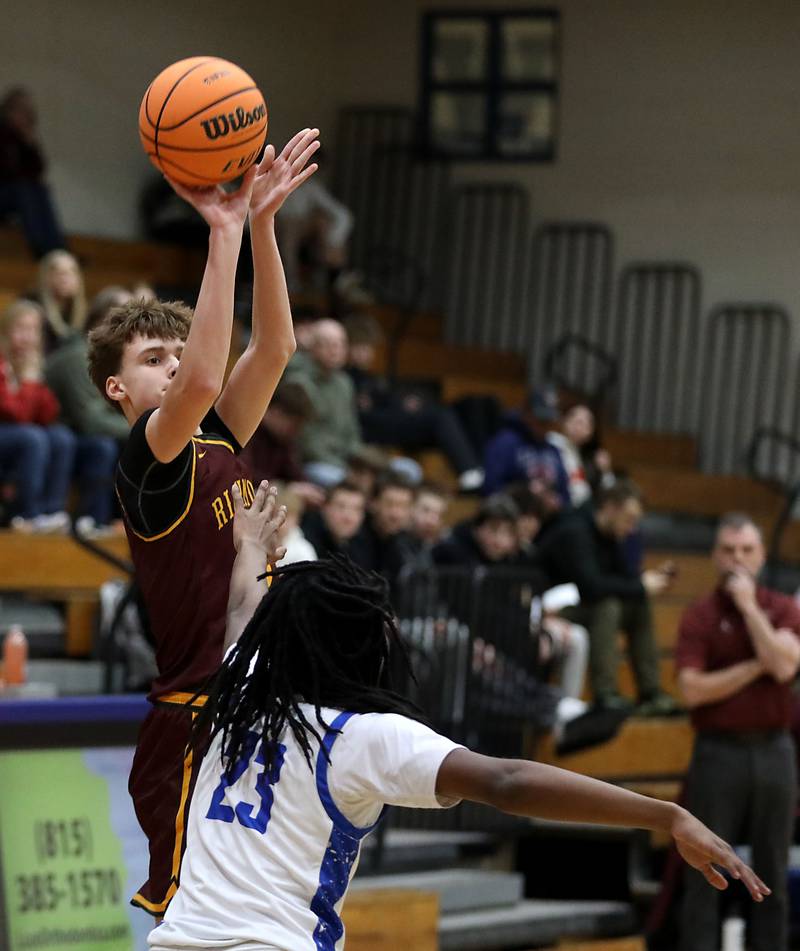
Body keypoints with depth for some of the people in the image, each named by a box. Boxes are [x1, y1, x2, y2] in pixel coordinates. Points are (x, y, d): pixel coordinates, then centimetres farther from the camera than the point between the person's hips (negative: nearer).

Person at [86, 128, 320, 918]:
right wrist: (224, 232, -26)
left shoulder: (216, 446, 13)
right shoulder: (144, 463, -10)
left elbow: (273, 350, 8)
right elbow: (200, 383, -28)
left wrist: (260, 223, -3)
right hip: (193, 729, -8)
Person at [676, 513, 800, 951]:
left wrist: (748, 605, -12)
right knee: (705, 875, 0)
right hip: (718, 752, -2)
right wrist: (757, 667, -11)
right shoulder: (699, 616, -1)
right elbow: (692, 689, -12)